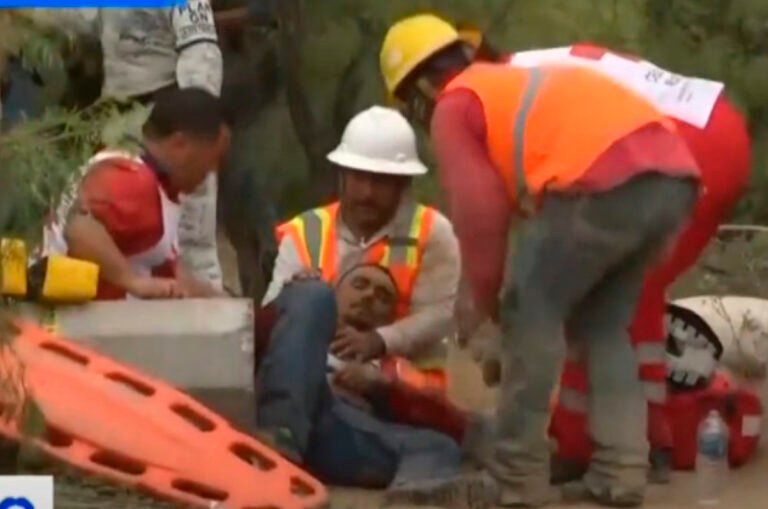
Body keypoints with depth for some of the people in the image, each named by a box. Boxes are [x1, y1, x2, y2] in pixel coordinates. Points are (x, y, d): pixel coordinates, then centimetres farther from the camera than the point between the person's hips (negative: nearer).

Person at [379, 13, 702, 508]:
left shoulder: (454, 107, 13)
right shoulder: (516, 84, 37)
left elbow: (480, 211, 6)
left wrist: (487, 297, 20)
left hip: (606, 180, -8)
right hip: (673, 175, 8)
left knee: (533, 314, 5)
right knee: (603, 324, 20)